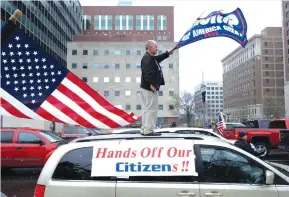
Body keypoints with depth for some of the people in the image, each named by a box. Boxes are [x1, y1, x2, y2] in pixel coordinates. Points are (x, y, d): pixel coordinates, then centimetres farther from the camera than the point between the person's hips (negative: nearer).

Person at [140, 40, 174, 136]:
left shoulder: (151, 58, 18)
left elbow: (159, 58, 39)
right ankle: (148, 130, -2)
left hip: (148, 88, 11)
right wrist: (151, 84, -29)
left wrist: (167, 53, 38)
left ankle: (144, 130, 19)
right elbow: (147, 72, -27)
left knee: (147, 110, 13)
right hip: (149, 88, -11)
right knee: (151, 110, -6)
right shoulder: (147, 58, -15)